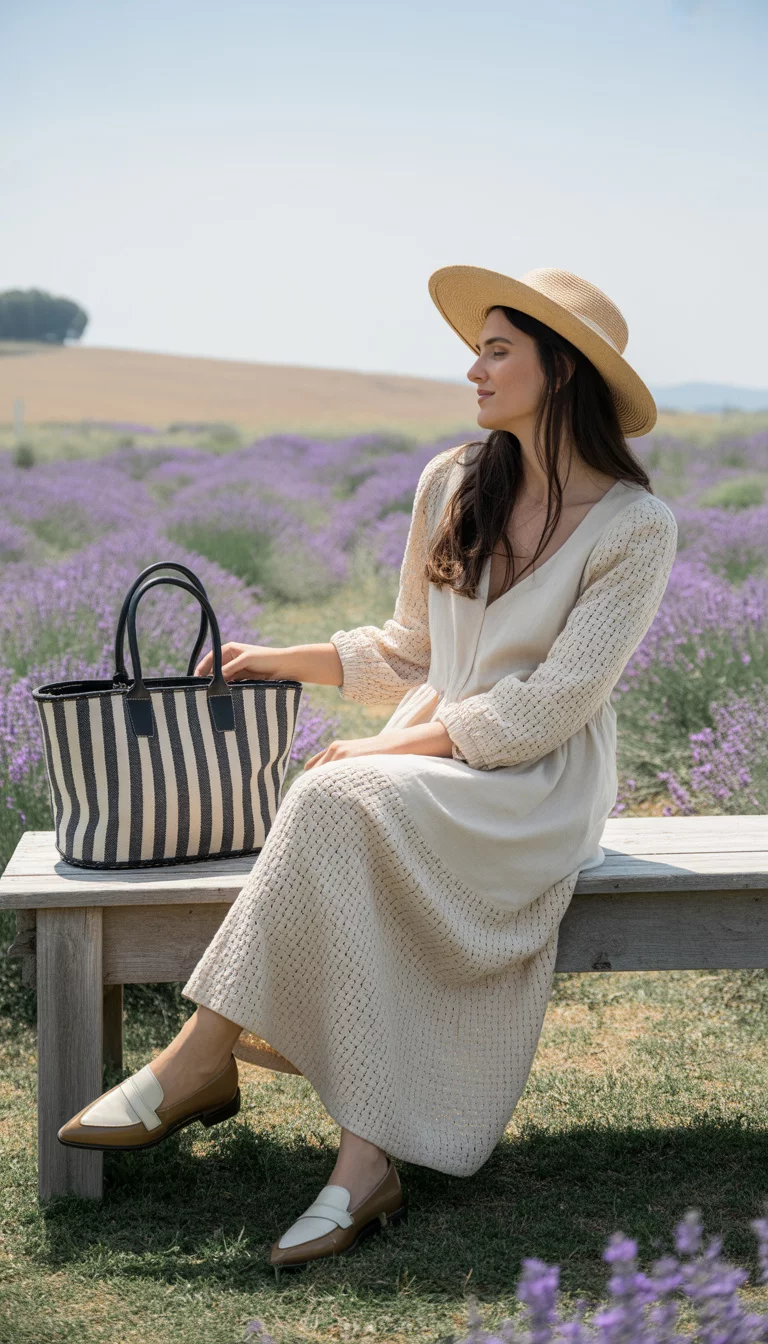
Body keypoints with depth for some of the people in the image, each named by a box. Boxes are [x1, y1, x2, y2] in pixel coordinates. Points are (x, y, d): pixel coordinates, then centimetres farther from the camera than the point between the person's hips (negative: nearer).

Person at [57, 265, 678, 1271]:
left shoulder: (636, 526, -7)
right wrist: (282, 660, 11)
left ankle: (203, 1057, -26)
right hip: (428, 768, 5)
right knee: (345, 808, -31)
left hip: (543, 789, -5)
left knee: (339, 802, -32)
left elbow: (545, 709, -12)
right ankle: (369, 1166, -31)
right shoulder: (451, 486, 10)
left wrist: (392, 749, -14)